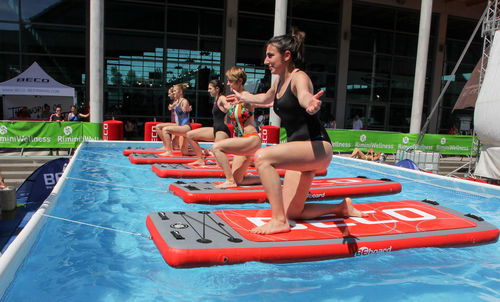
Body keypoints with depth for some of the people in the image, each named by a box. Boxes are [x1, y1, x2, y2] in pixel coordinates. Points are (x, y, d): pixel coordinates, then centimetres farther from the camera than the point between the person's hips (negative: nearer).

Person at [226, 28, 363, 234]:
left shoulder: (299, 77, -11)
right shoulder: (280, 80, 15)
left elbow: (304, 95, -36)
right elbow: (267, 98, 38)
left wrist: (311, 104, -59)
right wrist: (243, 98, 51)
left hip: (317, 147, -9)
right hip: (299, 150, 9)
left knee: (262, 156, -30)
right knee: (292, 212, 8)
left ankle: (279, 221, -24)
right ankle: (341, 207, 28)